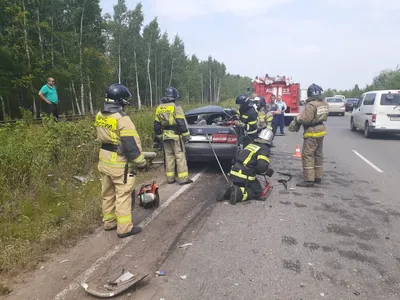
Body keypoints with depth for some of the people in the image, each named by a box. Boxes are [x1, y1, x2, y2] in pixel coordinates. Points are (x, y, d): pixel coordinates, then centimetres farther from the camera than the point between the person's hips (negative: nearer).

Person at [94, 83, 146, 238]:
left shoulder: (99, 116, 4)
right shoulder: (122, 119, -21)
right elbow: (131, 144, -21)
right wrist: (141, 162, -11)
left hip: (104, 160, 8)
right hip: (120, 163, -8)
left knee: (108, 194, 19)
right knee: (123, 196, 2)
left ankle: (109, 222, 32)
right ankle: (124, 228, 10)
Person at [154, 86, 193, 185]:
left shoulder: (159, 108, 10)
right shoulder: (176, 107, -10)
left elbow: (156, 124, 13)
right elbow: (182, 123, -13)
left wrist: (159, 136, 21)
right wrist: (186, 135, -7)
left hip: (165, 136, 6)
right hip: (175, 136, -6)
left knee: (168, 156, 12)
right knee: (180, 157, -2)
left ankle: (170, 178, 16)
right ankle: (183, 178, 0)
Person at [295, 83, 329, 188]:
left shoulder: (311, 105, -21)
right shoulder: (324, 104, 8)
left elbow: (305, 119, -25)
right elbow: (324, 117, 16)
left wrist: (297, 118, -7)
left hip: (312, 133, -9)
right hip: (321, 130, 9)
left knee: (307, 155, -6)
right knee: (318, 154, 16)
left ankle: (309, 180, -7)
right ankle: (318, 177, 24)